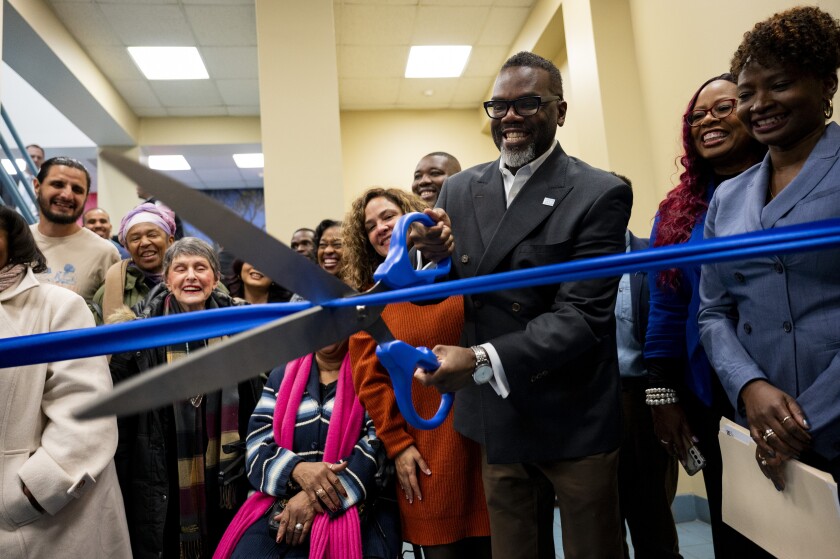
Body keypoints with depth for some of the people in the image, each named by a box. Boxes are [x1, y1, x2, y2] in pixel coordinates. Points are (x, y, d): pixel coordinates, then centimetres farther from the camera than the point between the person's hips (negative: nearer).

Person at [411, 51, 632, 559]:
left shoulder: (600, 195, -12)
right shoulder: (460, 190, 2)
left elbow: (582, 316, -20)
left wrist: (482, 360, -33)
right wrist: (434, 256, -18)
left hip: (573, 418, -3)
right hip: (496, 416, 4)